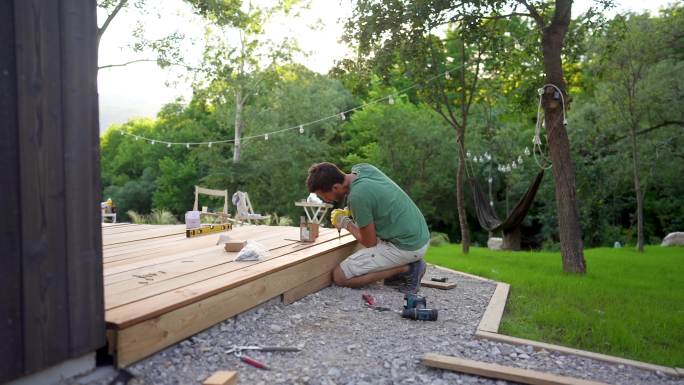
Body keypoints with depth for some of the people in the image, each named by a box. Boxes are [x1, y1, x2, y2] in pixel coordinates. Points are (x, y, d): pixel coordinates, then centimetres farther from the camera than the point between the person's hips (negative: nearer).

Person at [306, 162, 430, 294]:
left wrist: (346, 223, 4)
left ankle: (406, 269, -4)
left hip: (406, 247, -9)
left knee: (339, 276, -3)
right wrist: (350, 212, 10)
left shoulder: (357, 197, -24)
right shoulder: (363, 167, 0)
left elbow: (370, 243, -11)